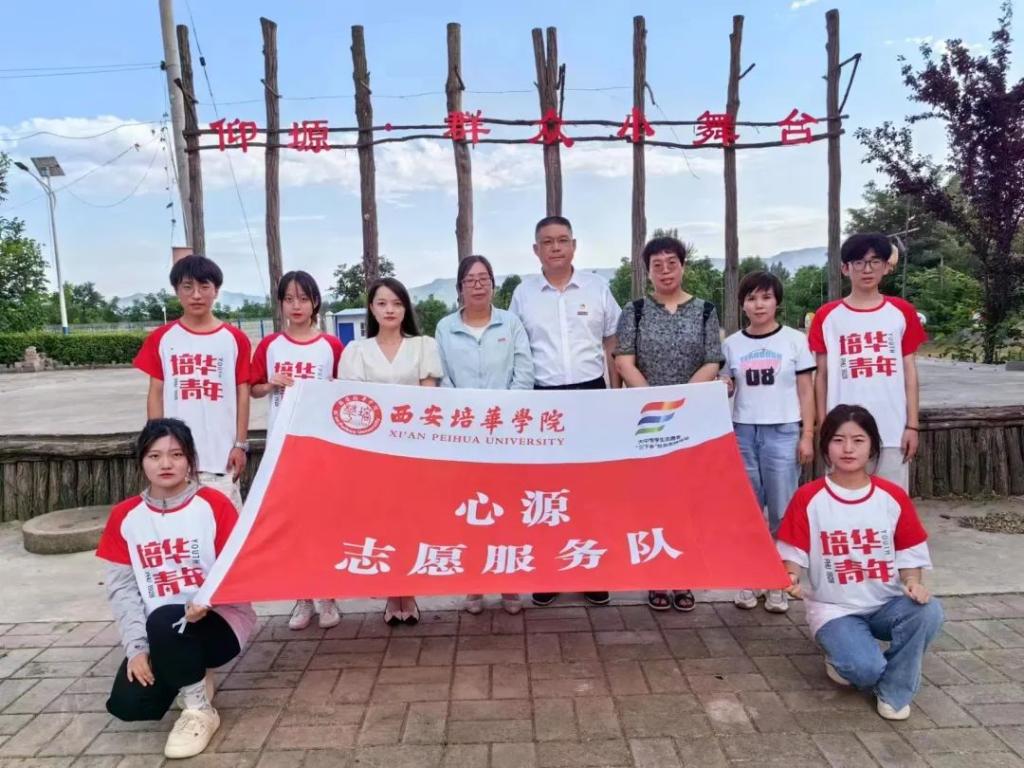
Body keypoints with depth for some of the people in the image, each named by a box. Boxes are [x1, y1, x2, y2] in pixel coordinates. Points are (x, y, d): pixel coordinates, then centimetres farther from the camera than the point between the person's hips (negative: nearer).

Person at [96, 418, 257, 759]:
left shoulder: (215, 504, -9)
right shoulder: (125, 516, 2)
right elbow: (121, 587, 0)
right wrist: (137, 646, -10)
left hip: (220, 621, -4)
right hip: (158, 633, 4)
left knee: (165, 621, -34)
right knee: (127, 705, -15)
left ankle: (199, 709, -10)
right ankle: (191, 674, 18)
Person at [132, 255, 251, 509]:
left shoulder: (235, 339, 0)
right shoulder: (161, 339, 4)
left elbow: (242, 394, 2)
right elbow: (156, 394, 6)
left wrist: (241, 444, -1)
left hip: (221, 453, -1)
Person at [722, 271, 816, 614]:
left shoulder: (795, 340, 2)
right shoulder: (731, 344, 7)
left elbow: (806, 392, 3)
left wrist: (807, 435, -3)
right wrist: (723, 388, -9)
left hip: (783, 432, -2)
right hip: (742, 432, 2)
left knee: (782, 510, 0)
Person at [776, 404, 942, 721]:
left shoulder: (893, 497, -1)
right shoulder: (808, 498, -8)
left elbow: (908, 552, 4)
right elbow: (793, 552, -5)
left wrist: (913, 584, -15)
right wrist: (792, 577, -26)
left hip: (886, 604, 3)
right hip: (835, 610, -3)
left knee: (927, 611, -29)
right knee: (864, 669, -28)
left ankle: (893, 690, -4)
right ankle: (844, 659, 14)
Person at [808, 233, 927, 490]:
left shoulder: (902, 312, 5)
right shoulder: (827, 316, 2)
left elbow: (909, 372, 6)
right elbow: (822, 376, 4)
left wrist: (912, 425, 1)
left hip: (893, 431, 1)